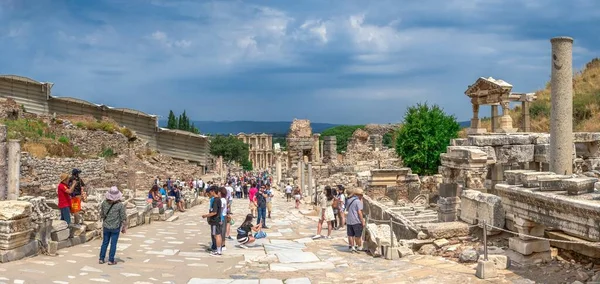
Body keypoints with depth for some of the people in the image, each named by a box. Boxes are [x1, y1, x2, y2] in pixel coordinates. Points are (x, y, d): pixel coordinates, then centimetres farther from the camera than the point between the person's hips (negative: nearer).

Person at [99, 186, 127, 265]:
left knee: (104, 243, 14)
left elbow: (101, 215, 6)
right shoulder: (120, 205, -14)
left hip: (106, 227, 3)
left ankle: (101, 259, 19)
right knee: (113, 244, 5)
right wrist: (124, 227, 2)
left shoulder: (104, 203, -6)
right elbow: (123, 218, -9)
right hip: (115, 228, -3)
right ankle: (111, 260, 8)